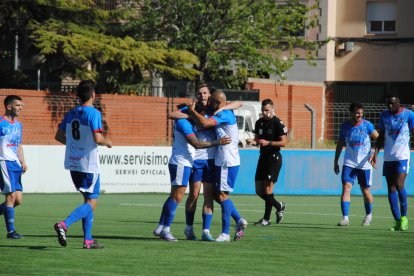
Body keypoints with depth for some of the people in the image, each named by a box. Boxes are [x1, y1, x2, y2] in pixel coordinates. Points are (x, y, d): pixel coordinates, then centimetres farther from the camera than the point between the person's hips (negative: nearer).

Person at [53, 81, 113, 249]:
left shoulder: (71, 114, 8)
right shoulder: (94, 113, -13)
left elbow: (59, 136, 12)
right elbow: (97, 138, -21)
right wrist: (107, 142, 0)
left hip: (73, 164, 7)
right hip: (89, 165, -7)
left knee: (88, 200, 17)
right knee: (91, 203, -3)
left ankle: (88, 240, 13)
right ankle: (64, 224, -23)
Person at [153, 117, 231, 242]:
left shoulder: (182, 121, 11)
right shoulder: (183, 123, -17)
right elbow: (196, 144, -20)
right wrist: (217, 142, -19)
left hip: (180, 164, 10)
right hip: (181, 164, -10)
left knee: (174, 196, 13)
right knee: (177, 197, -6)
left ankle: (160, 228, 16)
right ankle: (166, 230, -4)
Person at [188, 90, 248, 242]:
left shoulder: (224, 114, -15)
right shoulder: (225, 114, 16)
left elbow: (204, 123, -27)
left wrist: (192, 111, -12)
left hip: (227, 162, -10)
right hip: (222, 161, 10)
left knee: (222, 195, -6)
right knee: (219, 195, 13)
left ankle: (225, 233, -3)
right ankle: (239, 220, 14)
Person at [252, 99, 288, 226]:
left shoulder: (278, 123, -10)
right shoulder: (259, 122, 11)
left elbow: (284, 142, -13)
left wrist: (268, 143, -22)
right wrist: (256, 141, -1)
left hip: (274, 158, -8)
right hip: (263, 157, 8)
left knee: (267, 188, -11)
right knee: (259, 190, 7)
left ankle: (266, 219, -2)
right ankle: (279, 206, 28)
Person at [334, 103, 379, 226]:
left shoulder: (366, 125, -7)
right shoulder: (344, 126, 0)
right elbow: (340, 144, 11)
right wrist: (336, 162, 12)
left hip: (364, 164, -1)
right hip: (349, 163, 1)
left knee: (365, 190, 7)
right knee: (346, 188, -14)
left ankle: (369, 215, 32)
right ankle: (345, 218, -16)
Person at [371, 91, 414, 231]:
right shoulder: (384, 116, 11)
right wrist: (376, 153, 6)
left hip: (402, 156, -4)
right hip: (388, 157, 4)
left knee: (399, 185, -16)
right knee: (391, 189, 1)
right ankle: (397, 220, 6)